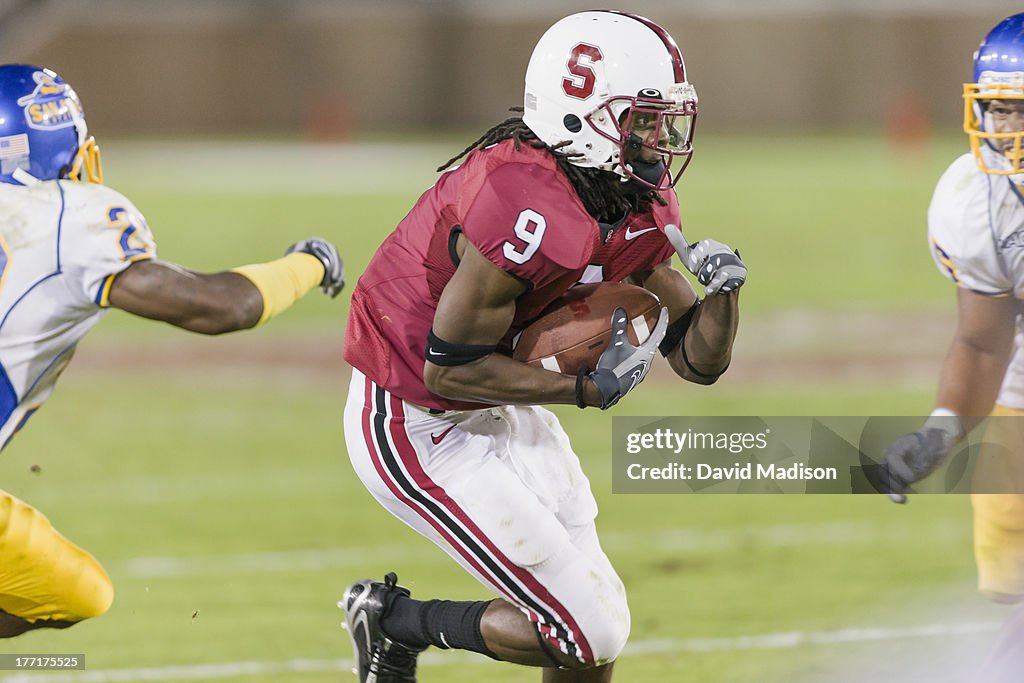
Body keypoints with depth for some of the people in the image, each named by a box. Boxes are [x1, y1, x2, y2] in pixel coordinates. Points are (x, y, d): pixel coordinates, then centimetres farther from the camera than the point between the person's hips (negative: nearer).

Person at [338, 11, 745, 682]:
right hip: (418, 432, -9)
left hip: (497, 416, 9)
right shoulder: (527, 214, -31)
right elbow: (450, 369, -23)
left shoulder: (643, 210, -3)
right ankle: (393, 621, 10)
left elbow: (699, 360, 5)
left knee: (602, 621, 10)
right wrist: (588, 386, -21)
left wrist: (723, 290, -15)